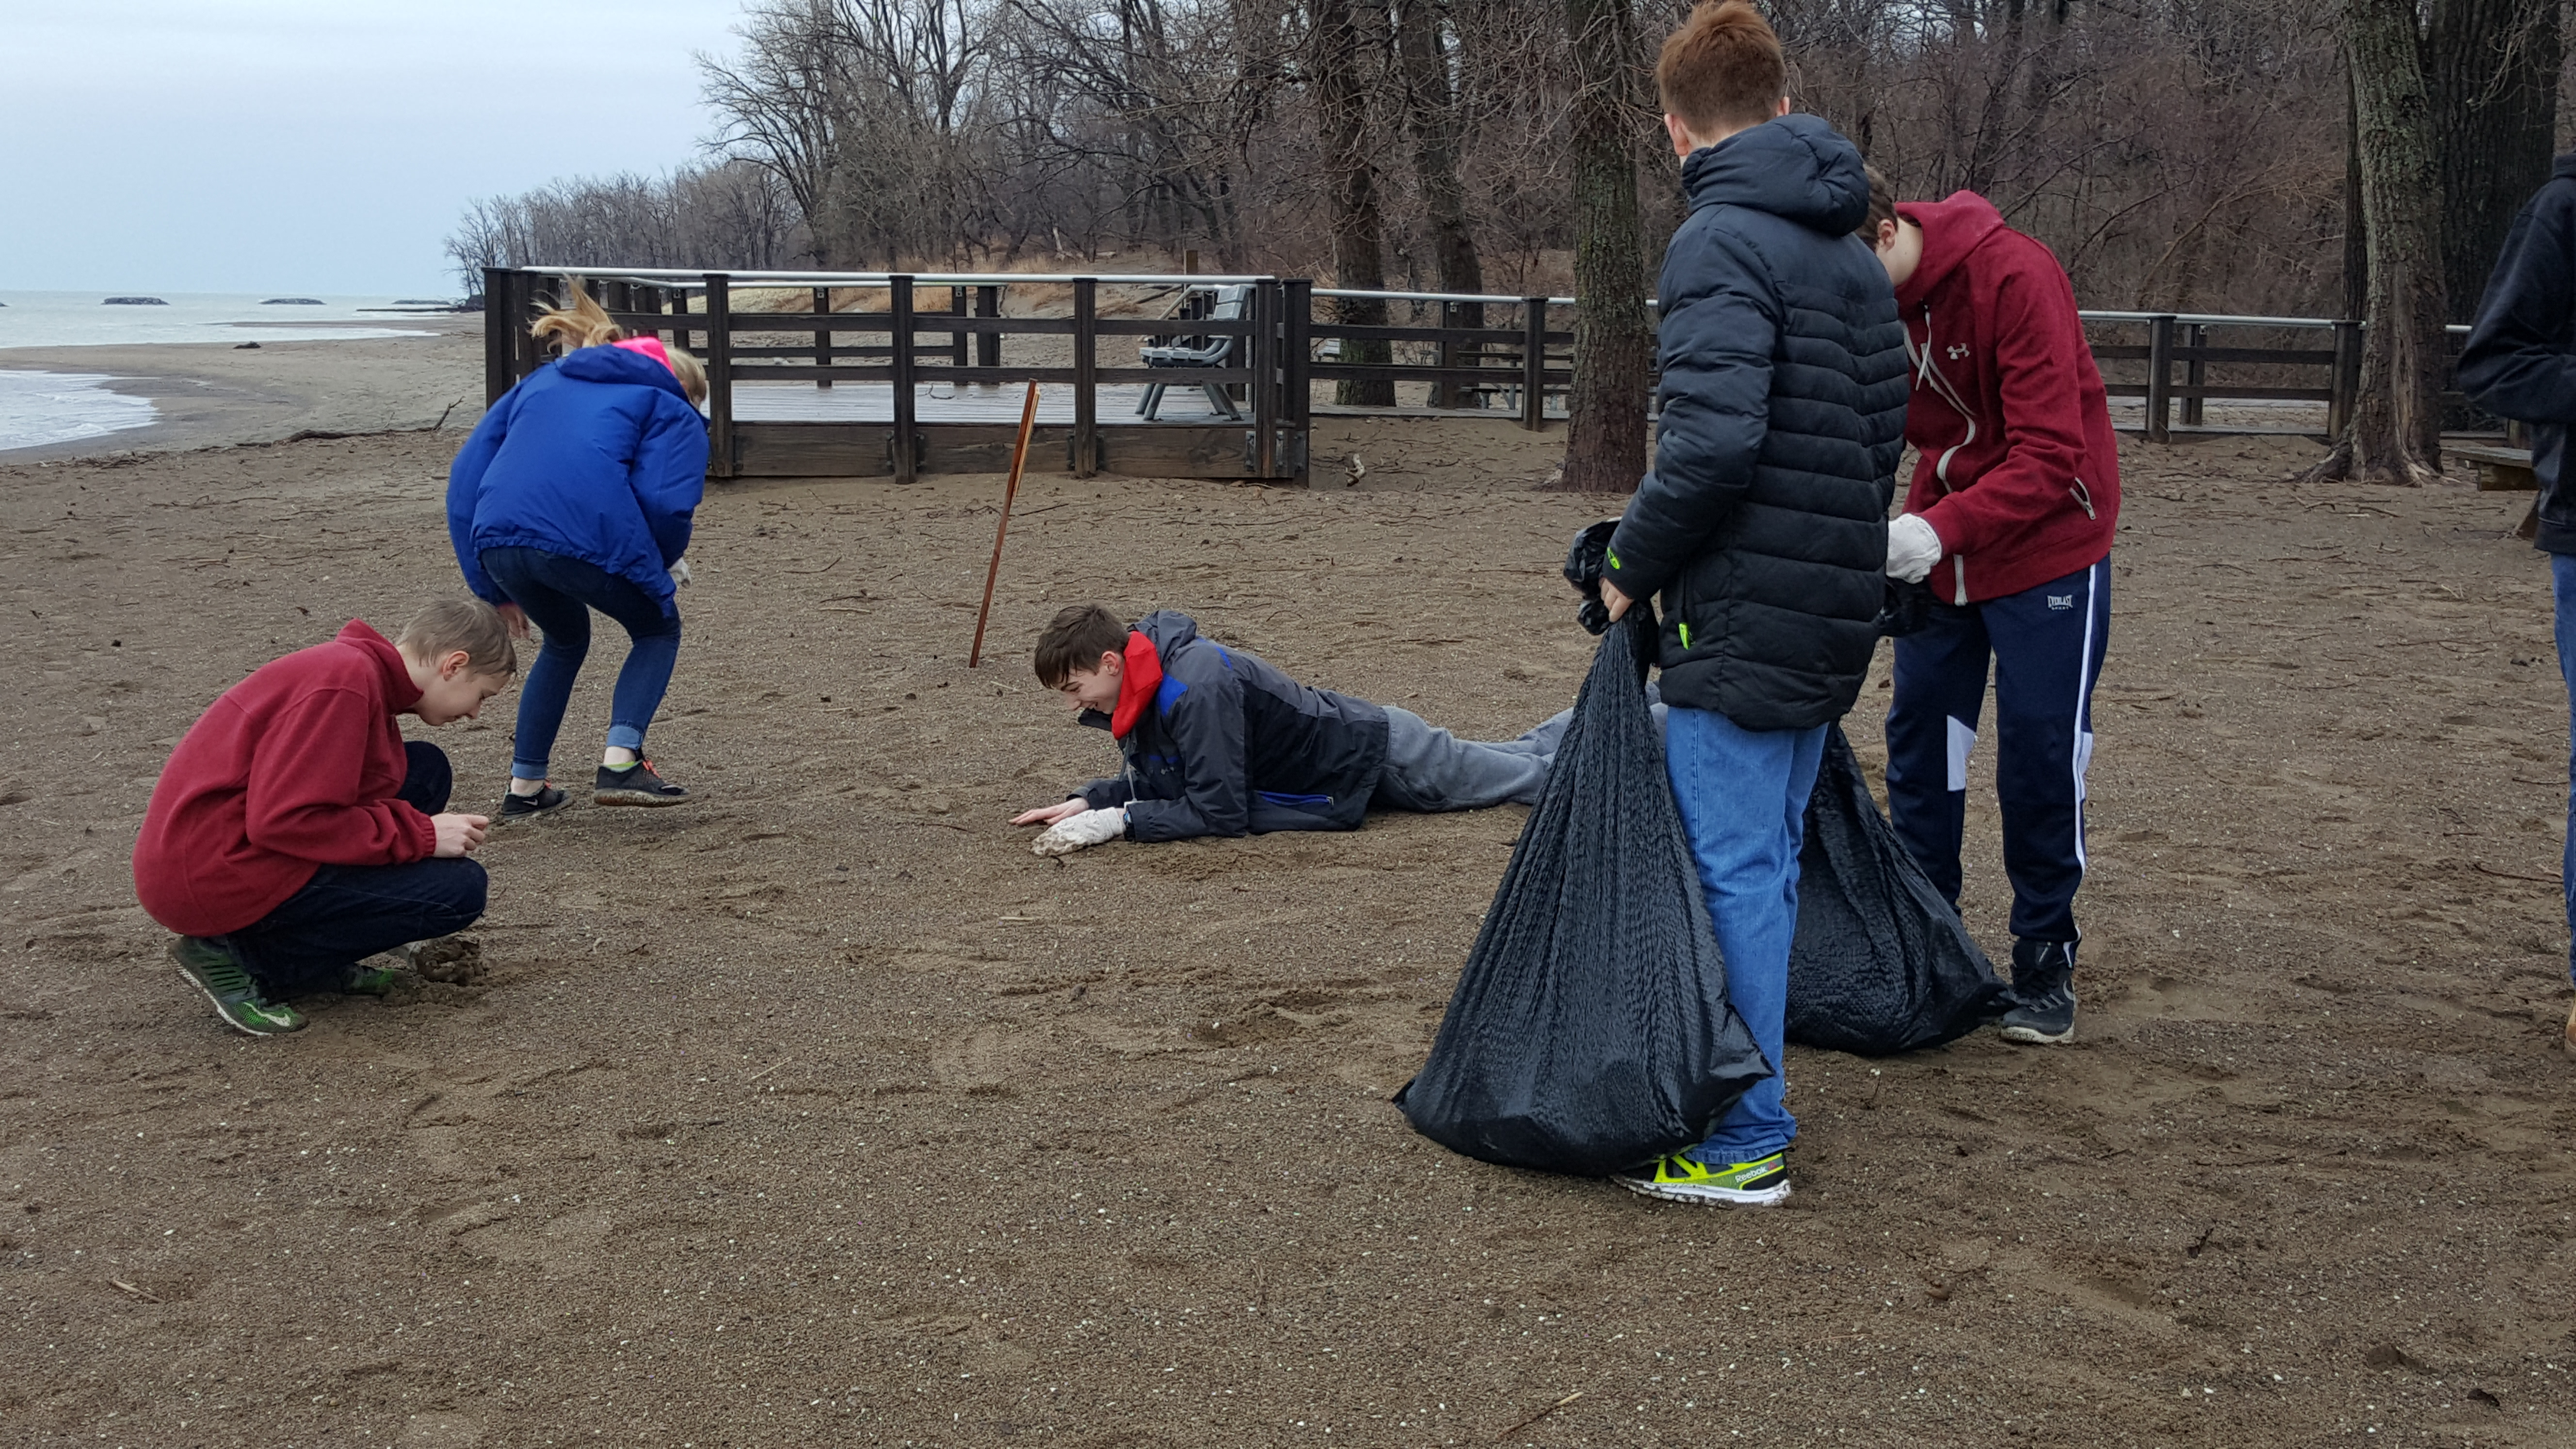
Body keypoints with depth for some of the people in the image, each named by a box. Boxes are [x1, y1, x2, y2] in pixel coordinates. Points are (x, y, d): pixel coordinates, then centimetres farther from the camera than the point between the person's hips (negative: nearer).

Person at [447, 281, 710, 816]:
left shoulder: (542, 381, 34)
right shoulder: (673, 411, 18)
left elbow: (466, 475, 25)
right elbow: (665, 503, -2)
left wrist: (492, 586, 26)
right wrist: (663, 567, 20)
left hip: (497, 540, 5)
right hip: (590, 538, -5)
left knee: (566, 641, 33)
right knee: (657, 630, 23)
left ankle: (524, 786, 32)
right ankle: (620, 762, 4)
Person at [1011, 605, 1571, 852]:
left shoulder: (1197, 686, -37)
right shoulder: (1144, 682, -10)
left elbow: (1219, 812, -35)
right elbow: (1157, 779, 1)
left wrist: (1116, 821, -35)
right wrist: (1087, 802, -15)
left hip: (1380, 753, -7)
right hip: (1353, 742, 7)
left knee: (1533, 776, 14)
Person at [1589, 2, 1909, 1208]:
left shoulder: (1720, 241, -14)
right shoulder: (1849, 251, 15)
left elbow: (1713, 438, -25)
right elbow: (1887, 425, 18)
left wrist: (1632, 567, -12)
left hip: (1743, 613, -9)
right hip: (1834, 611, 9)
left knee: (1733, 872, -3)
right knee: (1770, 861, 17)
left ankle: (1745, 1144, 3)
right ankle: (1743, 1085, 28)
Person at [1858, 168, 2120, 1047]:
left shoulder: (2015, 277, -24)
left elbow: (2050, 454, -28)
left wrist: (1943, 526, -41)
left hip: (2048, 542, -5)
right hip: (1937, 545, 6)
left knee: (2039, 751, -3)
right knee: (1918, 735, 8)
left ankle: (2045, 962, 11)